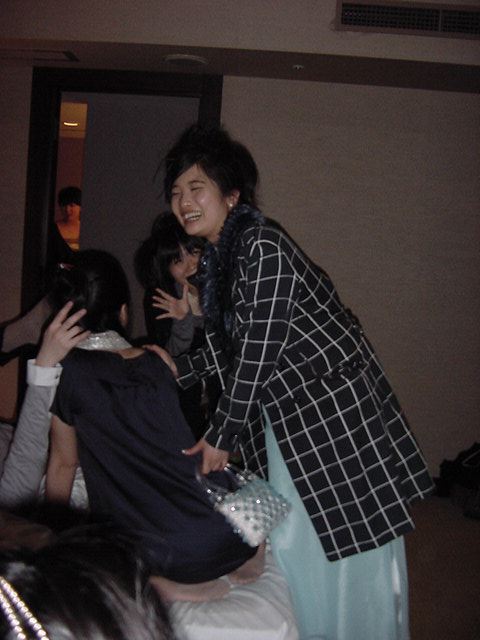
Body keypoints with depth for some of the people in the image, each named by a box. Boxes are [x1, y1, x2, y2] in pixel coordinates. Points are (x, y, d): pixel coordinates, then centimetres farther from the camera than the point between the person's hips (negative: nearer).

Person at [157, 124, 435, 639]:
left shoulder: (262, 247, -20)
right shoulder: (215, 259, 9)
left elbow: (259, 350, -22)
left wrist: (222, 437, -16)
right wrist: (178, 366, 1)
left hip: (333, 409, -8)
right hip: (283, 416, 9)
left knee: (345, 551, 5)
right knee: (291, 542, 16)